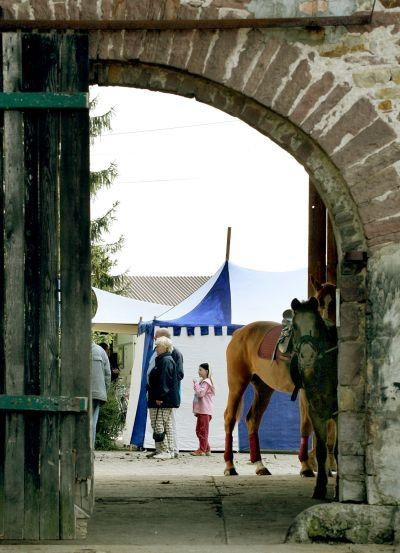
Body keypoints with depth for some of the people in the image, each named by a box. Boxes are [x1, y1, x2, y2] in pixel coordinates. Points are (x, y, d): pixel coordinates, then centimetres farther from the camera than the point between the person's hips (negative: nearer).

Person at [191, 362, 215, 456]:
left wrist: (196, 384, -14)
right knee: (199, 430, 13)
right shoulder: (202, 381, 19)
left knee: (203, 430, -8)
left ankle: (202, 450, -7)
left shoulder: (206, 382, -10)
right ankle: (207, 449, 18)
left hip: (205, 411, -10)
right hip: (201, 410, 10)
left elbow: (200, 393, -21)